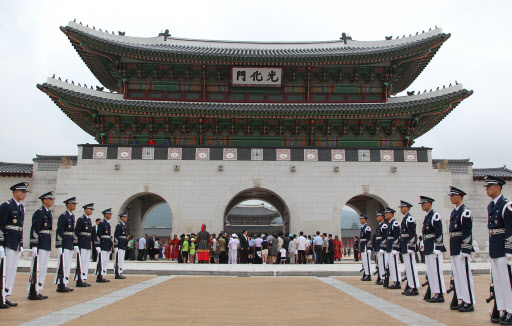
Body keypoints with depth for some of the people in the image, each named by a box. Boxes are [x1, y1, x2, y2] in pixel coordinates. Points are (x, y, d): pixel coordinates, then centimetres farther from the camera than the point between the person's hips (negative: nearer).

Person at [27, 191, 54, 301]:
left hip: (47, 245, 9)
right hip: (40, 245, -9)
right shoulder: (39, 213, -11)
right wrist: (34, 246, -20)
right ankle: (33, 293, 1)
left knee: (44, 268, 11)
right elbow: (34, 230, -16)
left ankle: (38, 291, 18)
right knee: (37, 269, -5)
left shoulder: (49, 213, 16)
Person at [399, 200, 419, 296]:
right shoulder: (404, 218, 17)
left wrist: (410, 246, -20)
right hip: (404, 247, 10)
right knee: (408, 267, 12)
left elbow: (413, 234, -18)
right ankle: (411, 287, 19)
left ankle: (414, 289, -1)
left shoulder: (409, 218, -13)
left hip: (408, 246, -10)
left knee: (411, 267, -6)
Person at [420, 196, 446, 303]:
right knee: (430, 272, 11)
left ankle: (440, 295, 1)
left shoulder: (435, 216, -12)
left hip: (434, 248, -10)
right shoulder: (427, 217, 16)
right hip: (428, 249, 10)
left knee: (436, 271, -5)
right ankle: (436, 293, 17)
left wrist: (436, 249, -19)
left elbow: (439, 234, -16)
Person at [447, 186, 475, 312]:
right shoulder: (454, 212, 15)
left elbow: (467, 233, -16)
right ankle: (463, 300, 19)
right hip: (454, 249, 9)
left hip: (462, 248, -9)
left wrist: (464, 250, -19)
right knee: (457, 274, 11)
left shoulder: (465, 212, -12)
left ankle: (469, 303, 3)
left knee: (465, 274, -4)